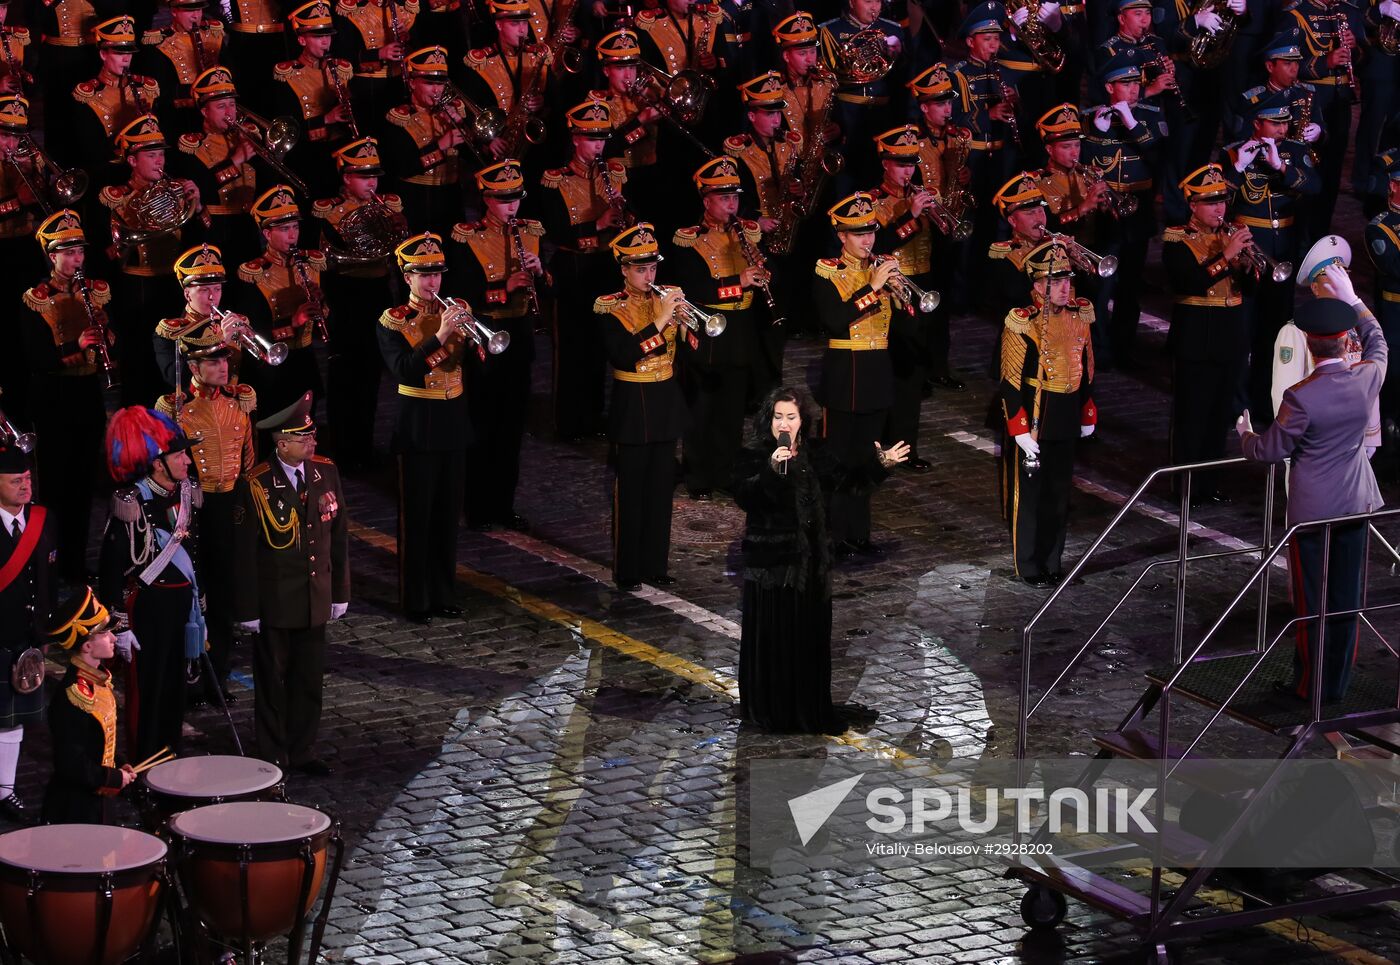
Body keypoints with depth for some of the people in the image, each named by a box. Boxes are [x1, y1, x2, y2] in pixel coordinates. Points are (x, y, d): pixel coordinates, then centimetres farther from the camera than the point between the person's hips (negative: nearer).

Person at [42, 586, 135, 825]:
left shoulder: (98, 680, 6)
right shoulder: (72, 697, -25)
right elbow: (70, 764, -25)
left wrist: (119, 764, 7)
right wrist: (114, 778, -17)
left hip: (94, 800, 10)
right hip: (74, 807, -10)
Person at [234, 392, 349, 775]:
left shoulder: (326, 472, -1)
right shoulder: (256, 485, -16)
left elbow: (339, 535, 7)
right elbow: (244, 552, -12)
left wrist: (340, 593, 9)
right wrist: (248, 610, -10)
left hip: (315, 598, 4)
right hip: (275, 601, -4)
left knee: (309, 678, 13)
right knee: (273, 678, 9)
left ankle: (303, 751, 26)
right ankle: (273, 757, 21)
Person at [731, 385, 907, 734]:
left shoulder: (816, 456, 5)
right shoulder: (753, 457, -9)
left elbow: (848, 478, 16)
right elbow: (743, 496, -24)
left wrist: (879, 463, 1)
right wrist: (771, 470, -36)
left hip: (810, 562, 4)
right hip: (770, 563, -4)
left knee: (811, 637, 10)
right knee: (772, 640, 1)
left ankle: (811, 711, 21)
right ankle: (771, 712, 13)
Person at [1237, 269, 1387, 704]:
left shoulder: (1300, 398, -24)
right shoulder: (1367, 378, -10)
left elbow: (1270, 450, -13)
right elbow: (1377, 342, 14)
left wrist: (1245, 434, 9)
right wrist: (1351, 299, 22)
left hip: (1312, 508, -4)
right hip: (1356, 503, 4)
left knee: (1312, 600, 8)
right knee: (1347, 598, 13)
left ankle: (1311, 684, 18)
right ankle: (1339, 682, 23)